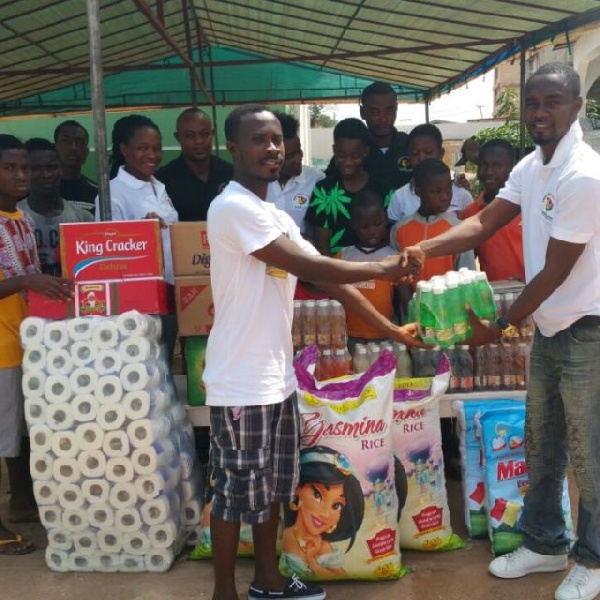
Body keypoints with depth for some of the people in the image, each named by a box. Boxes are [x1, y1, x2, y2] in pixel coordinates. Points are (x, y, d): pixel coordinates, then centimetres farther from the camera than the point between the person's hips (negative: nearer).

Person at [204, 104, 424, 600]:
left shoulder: (279, 217, 14)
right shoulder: (234, 208, -16)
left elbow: (328, 280, 12)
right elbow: (309, 268, -21)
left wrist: (390, 330, 11)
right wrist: (383, 269, -9)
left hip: (278, 377, 9)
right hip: (242, 383, -9)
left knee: (273, 485, 20)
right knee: (237, 492, 5)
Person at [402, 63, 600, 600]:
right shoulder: (530, 167, 6)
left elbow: (555, 273, -21)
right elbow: (485, 222, 1)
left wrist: (502, 326, -14)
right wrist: (426, 249, -15)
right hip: (549, 328, 9)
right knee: (541, 444, 17)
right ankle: (544, 543, 35)